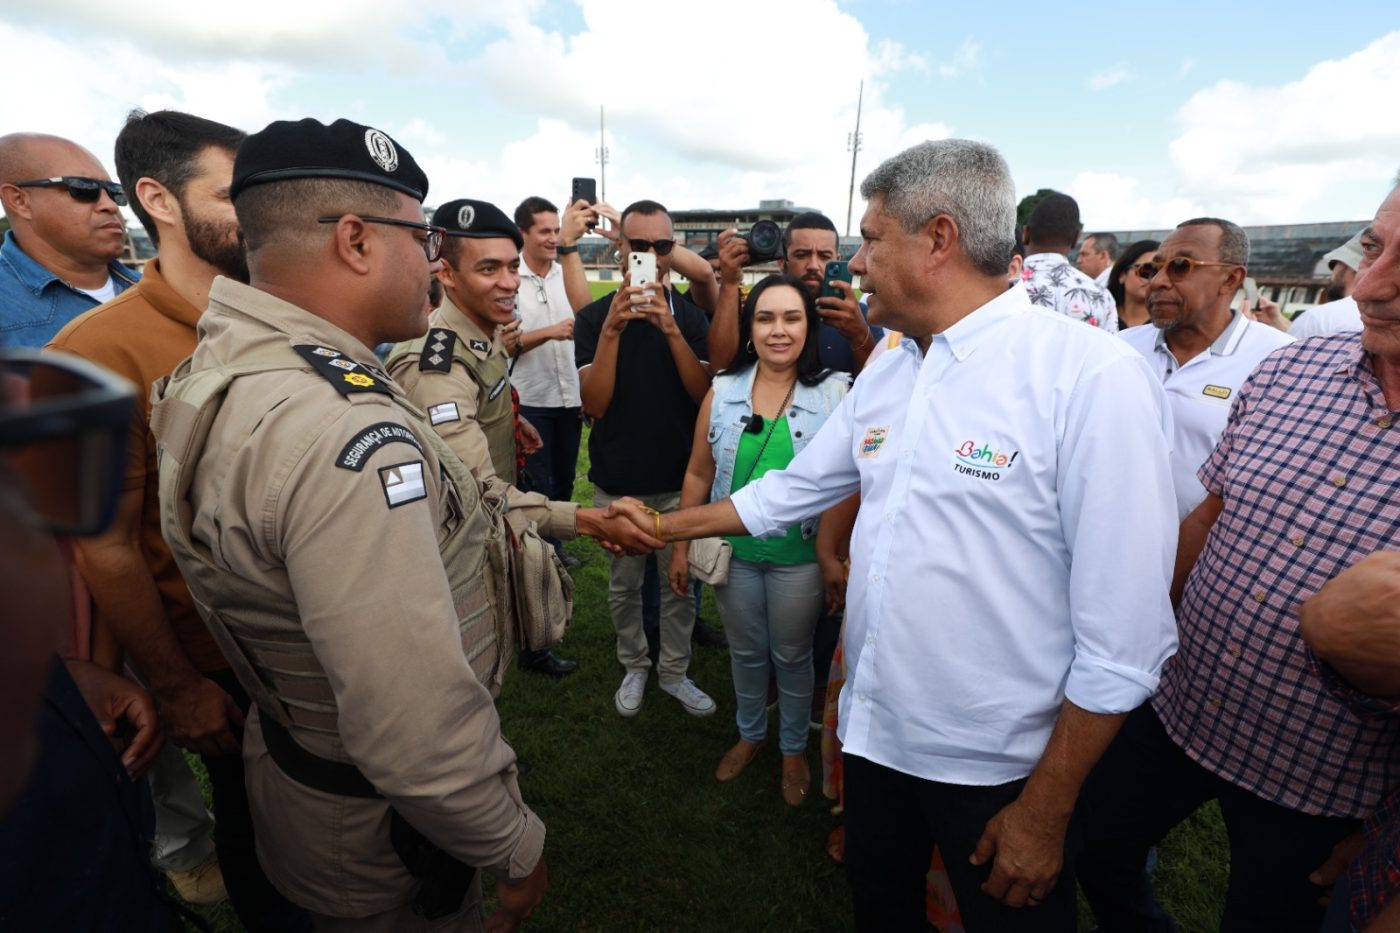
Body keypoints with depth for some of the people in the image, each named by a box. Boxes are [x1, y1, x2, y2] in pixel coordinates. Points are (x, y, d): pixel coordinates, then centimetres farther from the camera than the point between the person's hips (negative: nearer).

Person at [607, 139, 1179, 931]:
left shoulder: (1093, 375, -20)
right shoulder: (885, 373, 2)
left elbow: (1122, 638, -19)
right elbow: (796, 487, 11)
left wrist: (1047, 809, -13)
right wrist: (665, 526, 13)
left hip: (1002, 763, -6)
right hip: (876, 728, 6)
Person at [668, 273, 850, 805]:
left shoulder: (834, 394, -11)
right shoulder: (723, 392, -3)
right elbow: (699, 474, 2)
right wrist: (680, 546, 4)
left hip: (800, 557, -2)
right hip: (734, 552, 3)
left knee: (792, 656, 16)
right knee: (745, 652, 21)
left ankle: (794, 747, 43)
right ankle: (750, 734, 48)